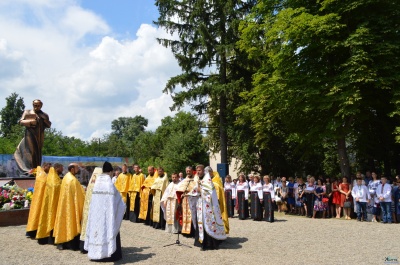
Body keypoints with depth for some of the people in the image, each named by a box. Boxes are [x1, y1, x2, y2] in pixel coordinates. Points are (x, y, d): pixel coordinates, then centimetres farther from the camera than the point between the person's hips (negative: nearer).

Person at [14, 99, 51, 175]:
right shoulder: (27, 112, 11)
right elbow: (20, 122, 5)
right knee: (32, 151, -14)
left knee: (38, 152, 1)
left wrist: (45, 120, -7)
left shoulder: (45, 115, 17)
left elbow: (49, 125, 13)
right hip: (30, 134, -3)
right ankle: (31, 170, -18)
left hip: (40, 136, 3)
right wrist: (30, 121, -12)